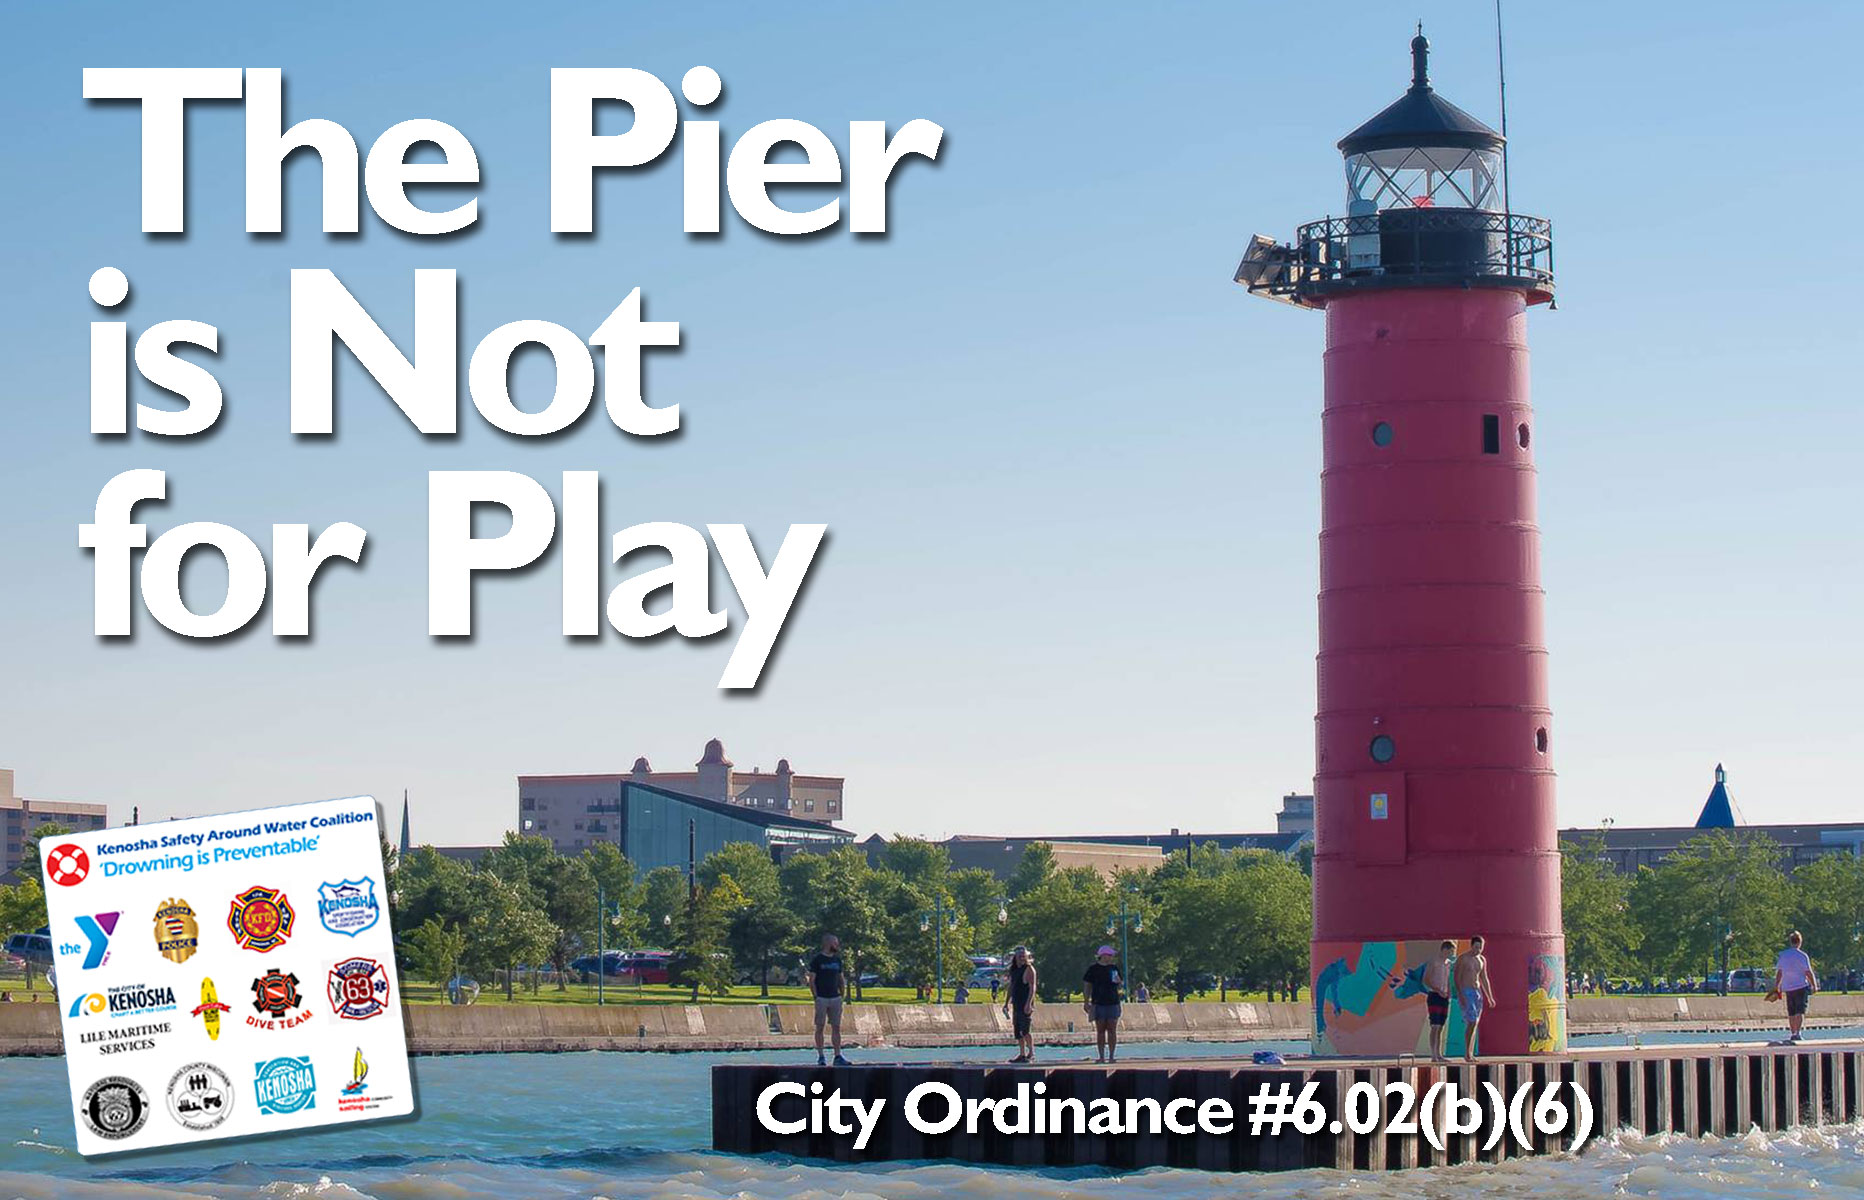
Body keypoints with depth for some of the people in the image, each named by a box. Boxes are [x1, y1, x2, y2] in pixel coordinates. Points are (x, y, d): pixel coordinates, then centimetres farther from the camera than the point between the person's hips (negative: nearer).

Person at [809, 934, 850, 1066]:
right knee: (820, 1027, -1)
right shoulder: (817, 959, -4)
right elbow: (811, 980, -5)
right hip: (821, 998, -5)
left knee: (836, 1027, 2)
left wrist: (841, 995, 9)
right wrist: (815, 997, -11)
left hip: (835, 998, 5)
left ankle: (838, 1056, 3)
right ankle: (820, 1057, 4)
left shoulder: (837, 959, 13)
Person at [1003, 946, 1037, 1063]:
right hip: (1016, 1005, 8)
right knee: (1017, 1031, 7)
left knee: (1026, 1030, -12)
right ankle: (1022, 1054, 12)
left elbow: (1032, 987, -13)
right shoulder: (1013, 970, 15)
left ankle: (1031, 1053, -6)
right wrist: (1006, 1003, 19)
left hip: (1026, 1005, -8)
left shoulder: (1029, 969, -7)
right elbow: (1010, 987, 22)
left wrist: (1028, 1003, -21)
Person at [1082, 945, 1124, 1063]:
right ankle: (1101, 1056, 4)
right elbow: (1088, 986, 4)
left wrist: (1119, 981, -10)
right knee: (1100, 1030, 1)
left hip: (1113, 1003, 2)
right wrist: (1086, 1002, -1)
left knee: (1112, 1030, -1)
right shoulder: (1093, 969, 2)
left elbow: (1121, 984, 14)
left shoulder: (1114, 968, 9)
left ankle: (1111, 1056, 2)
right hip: (1098, 1003, -2)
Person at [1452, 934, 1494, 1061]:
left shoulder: (1482, 960, 13)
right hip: (1466, 992, -7)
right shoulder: (1462, 959, -6)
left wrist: (1490, 997, 18)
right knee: (1471, 1022, -16)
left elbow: (1484, 979, 20)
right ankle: (1467, 1054, -14)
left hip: (1478, 993, 7)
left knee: (1474, 1024, 4)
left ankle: (1471, 1054, 6)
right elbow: (1457, 978, -11)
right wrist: (1460, 995, -21)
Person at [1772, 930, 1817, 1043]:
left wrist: (1776, 987, 20)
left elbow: (1778, 973, 13)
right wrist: (1814, 986, 0)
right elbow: (1808, 973, -9)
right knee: (1800, 1011, -7)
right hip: (1801, 986, -5)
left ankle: (1792, 1033, 17)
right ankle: (1797, 1032, -19)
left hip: (1787, 987, 5)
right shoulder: (1802, 956, -8)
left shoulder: (1782, 955, 8)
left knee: (1791, 1013, 12)